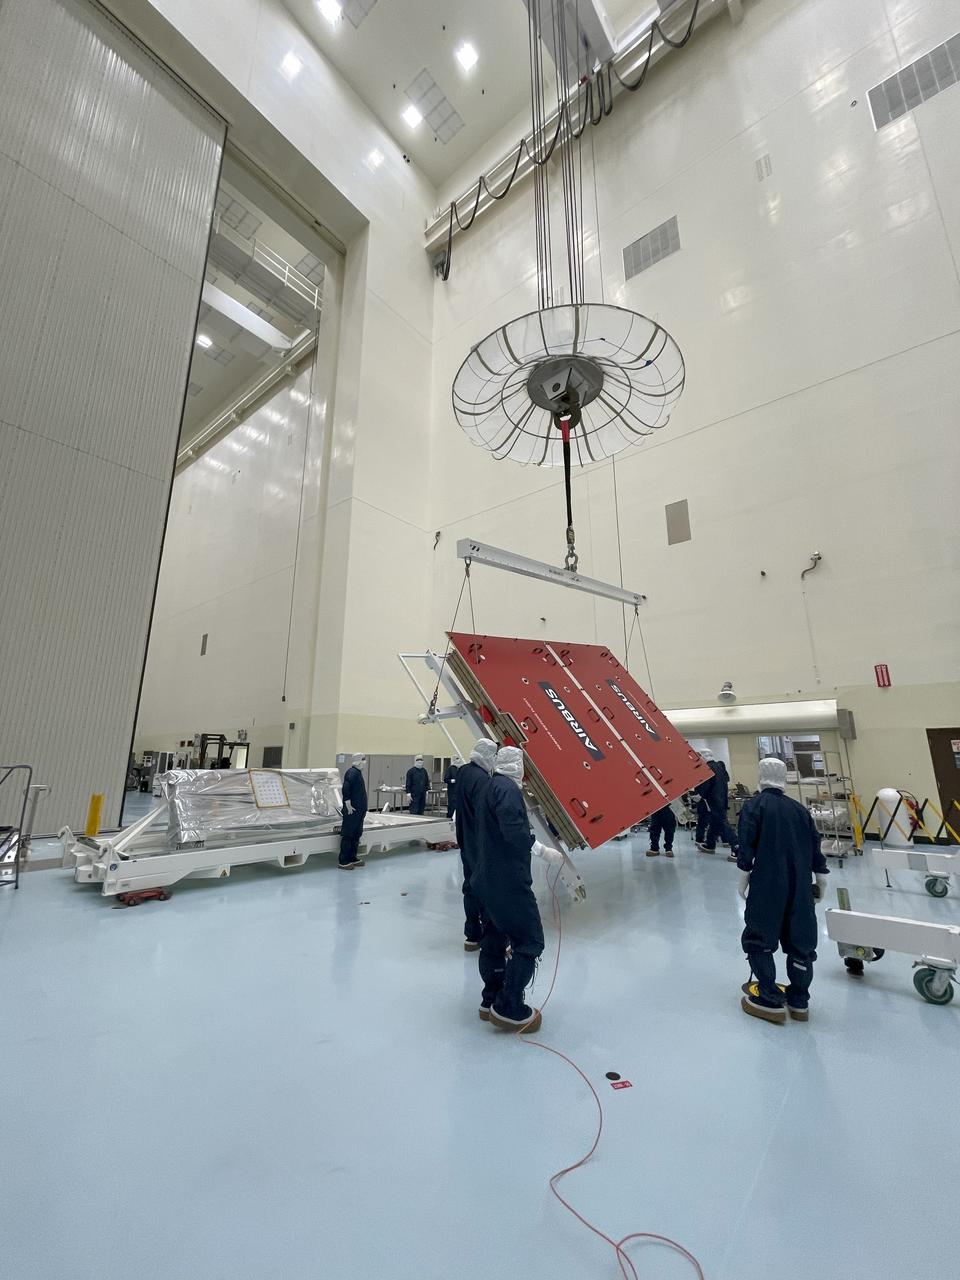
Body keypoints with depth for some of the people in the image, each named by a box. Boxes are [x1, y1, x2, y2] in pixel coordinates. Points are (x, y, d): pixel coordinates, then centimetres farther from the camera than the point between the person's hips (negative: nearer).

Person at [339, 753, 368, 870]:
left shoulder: (358, 772, 15)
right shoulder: (352, 772, -15)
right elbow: (346, 788, -25)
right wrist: (348, 805, -22)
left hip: (359, 811, 10)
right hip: (352, 811, -10)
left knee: (356, 835, 16)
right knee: (347, 835, -2)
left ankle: (352, 858, 26)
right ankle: (344, 862, 4)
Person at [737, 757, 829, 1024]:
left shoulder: (754, 805, -5)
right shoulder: (799, 808, 10)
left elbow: (747, 846, -11)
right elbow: (815, 845, 13)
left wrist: (743, 878, -2)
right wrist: (820, 878, 25)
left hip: (767, 885, -5)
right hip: (800, 887, 5)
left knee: (758, 939, 7)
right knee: (800, 940, 15)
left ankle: (770, 1001, 8)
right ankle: (799, 1002, 25)